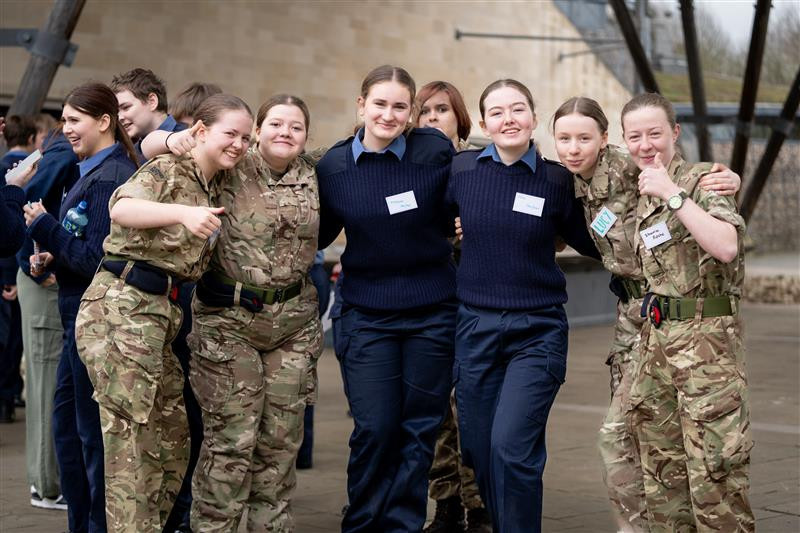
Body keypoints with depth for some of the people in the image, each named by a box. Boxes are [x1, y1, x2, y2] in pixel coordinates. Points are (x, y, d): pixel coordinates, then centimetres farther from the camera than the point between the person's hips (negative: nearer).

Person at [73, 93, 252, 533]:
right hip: (119, 306, -9)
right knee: (131, 442, -10)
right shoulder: (166, 171, -4)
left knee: (171, 444, 11)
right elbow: (122, 208, -24)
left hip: (159, 313, 9)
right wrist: (183, 212, -35)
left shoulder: (212, 192, 20)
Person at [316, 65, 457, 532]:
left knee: (419, 429, 7)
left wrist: (460, 226, -9)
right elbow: (318, 235, 10)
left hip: (432, 311, 0)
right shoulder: (333, 166, -3)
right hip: (367, 314, 0)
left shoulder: (435, 150, -7)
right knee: (375, 428, -1)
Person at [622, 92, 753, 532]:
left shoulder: (705, 180, -8)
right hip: (656, 340, 8)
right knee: (662, 474, 13)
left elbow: (725, 247, -27)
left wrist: (672, 193, -23)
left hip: (706, 341, -8)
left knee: (713, 474, -10)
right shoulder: (644, 195, 15)